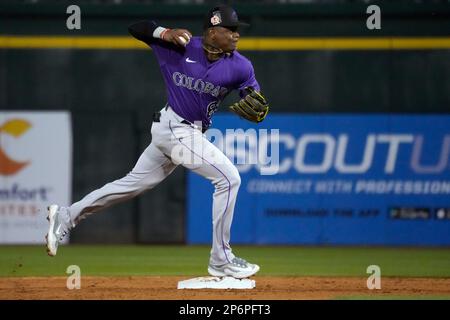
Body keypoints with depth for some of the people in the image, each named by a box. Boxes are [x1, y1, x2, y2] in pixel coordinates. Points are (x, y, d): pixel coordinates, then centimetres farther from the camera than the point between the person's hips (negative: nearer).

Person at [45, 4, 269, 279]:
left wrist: (259, 108, -29)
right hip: (175, 129, -6)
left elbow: (259, 108, -4)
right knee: (229, 177, -13)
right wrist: (167, 33, -22)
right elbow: (137, 28, -3)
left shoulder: (240, 66, -5)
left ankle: (66, 217, 27)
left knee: (135, 183, 15)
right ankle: (221, 260, -6)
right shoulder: (179, 47, -12)